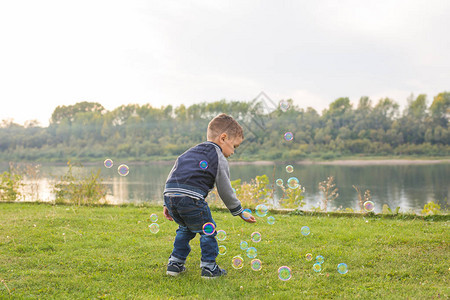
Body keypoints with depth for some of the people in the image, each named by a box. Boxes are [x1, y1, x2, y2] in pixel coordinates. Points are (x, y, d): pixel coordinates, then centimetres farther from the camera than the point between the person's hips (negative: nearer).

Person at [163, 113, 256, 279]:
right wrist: (240, 212, 21)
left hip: (169, 194, 7)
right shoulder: (219, 159, 7)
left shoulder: (189, 152, 29)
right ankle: (209, 267, 14)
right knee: (207, 230, 12)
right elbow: (225, 191, 8)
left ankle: (175, 263, 28)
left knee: (185, 228, 28)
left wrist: (168, 205, 29)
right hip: (191, 198, -7)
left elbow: (172, 175, 27)